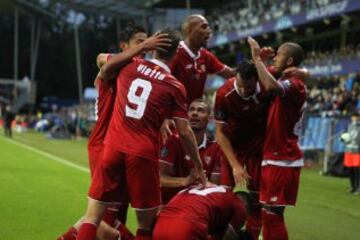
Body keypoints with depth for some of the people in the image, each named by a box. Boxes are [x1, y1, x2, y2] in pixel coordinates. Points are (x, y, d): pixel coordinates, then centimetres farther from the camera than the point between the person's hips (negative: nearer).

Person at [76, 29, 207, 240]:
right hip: (143, 154, -2)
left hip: (114, 148, 2)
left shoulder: (129, 67, 9)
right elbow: (185, 132, 1)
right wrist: (199, 167, 10)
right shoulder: (175, 87, 1)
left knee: (92, 217, 5)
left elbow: (104, 73, 30)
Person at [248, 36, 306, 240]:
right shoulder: (289, 85, 17)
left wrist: (257, 58, -24)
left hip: (282, 162, -10)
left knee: (272, 215, -9)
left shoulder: (294, 84, -16)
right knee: (270, 214, 15)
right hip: (277, 159, 10)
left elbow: (272, 87, -36)